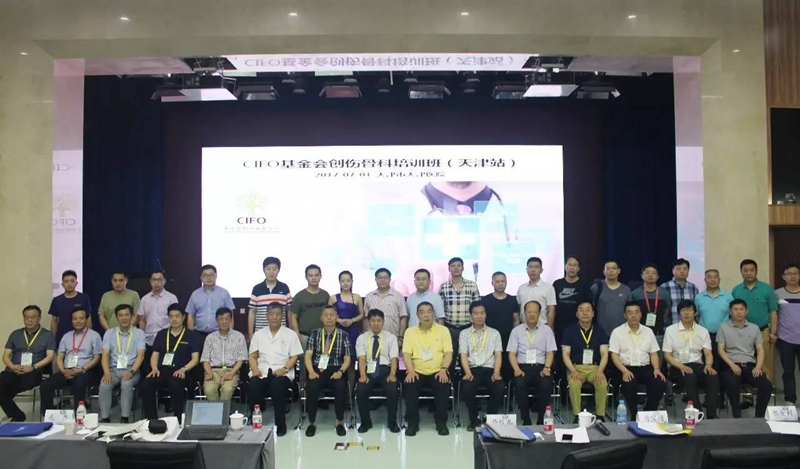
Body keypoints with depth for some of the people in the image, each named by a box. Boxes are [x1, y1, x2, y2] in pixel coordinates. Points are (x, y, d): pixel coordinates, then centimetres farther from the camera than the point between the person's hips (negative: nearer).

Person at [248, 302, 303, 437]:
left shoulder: (290, 334, 9)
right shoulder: (258, 334, 17)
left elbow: (294, 357, 4)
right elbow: (252, 356, 13)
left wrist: (284, 369, -14)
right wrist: (255, 369, -7)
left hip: (282, 373, -2)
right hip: (261, 372, 2)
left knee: (276, 386, -35)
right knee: (252, 386, -31)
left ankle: (281, 423, -18)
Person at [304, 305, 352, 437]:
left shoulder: (344, 335, 9)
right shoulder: (314, 333, 11)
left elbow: (347, 359, 5)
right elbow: (308, 355, 3)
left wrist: (340, 372, -15)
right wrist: (311, 371, -15)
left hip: (335, 370, 0)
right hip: (318, 369, 0)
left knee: (341, 387, -32)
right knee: (312, 386, -32)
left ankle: (339, 422, -9)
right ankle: (312, 422, -10)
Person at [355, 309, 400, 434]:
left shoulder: (391, 337, 9)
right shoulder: (361, 338, 9)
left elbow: (394, 358, -2)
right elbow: (362, 358, -3)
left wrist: (392, 374, -20)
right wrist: (363, 375, -21)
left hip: (385, 370, 0)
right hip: (368, 370, 1)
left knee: (393, 390, -28)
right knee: (360, 391, -27)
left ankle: (392, 422, -4)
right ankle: (365, 422, -3)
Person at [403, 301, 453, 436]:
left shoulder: (443, 330, 6)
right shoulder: (410, 331, 7)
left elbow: (448, 352, -1)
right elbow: (406, 353, -1)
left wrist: (443, 369, -18)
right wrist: (411, 370, -19)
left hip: (437, 372, 0)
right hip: (417, 372, 1)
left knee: (444, 386, -31)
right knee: (410, 386, -29)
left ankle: (441, 422, -13)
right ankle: (412, 422, -13)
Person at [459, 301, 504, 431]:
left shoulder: (494, 333, 15)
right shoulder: (464, 333, 13)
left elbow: (498, 355, 6)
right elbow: (463, 355, 2)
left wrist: (496, 372, -13)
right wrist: (468, 372, -17)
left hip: (490, 369, 1)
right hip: (472, 369, -1)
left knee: (499, 388, -31)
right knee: (466, 388, -33)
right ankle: (474, 419, -7)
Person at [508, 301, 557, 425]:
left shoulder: (546, 330, 11)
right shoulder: (516, 331, 10)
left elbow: (550, 352, 5)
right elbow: (512, 353, 5)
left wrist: (547, 368, -13)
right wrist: (516, 369, -13)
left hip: (541, 366, 0)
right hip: (523, 366, 0)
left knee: (546, 384, -33)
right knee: (519, 383, -34)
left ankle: (541, 419, -16)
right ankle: (526, 419, -19)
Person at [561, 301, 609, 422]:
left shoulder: (600, 330, 7)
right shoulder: (570, 331, 2)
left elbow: (604, 354, 1)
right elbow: (565, 354, -2)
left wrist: (600, 371, -16)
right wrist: (573, 371, -18)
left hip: (595, 367, 1)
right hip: (576, 367, -1)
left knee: (603, 384, -29)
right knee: (574, 384, -32)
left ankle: (600, 416, -13)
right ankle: (577, 416, -18)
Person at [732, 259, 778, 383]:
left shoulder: (767, 289, 0)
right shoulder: (736, 290, 5)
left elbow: (773, 312, 1)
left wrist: (773, 332, -3)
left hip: (763, 332, -2)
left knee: (765, 365, 1)